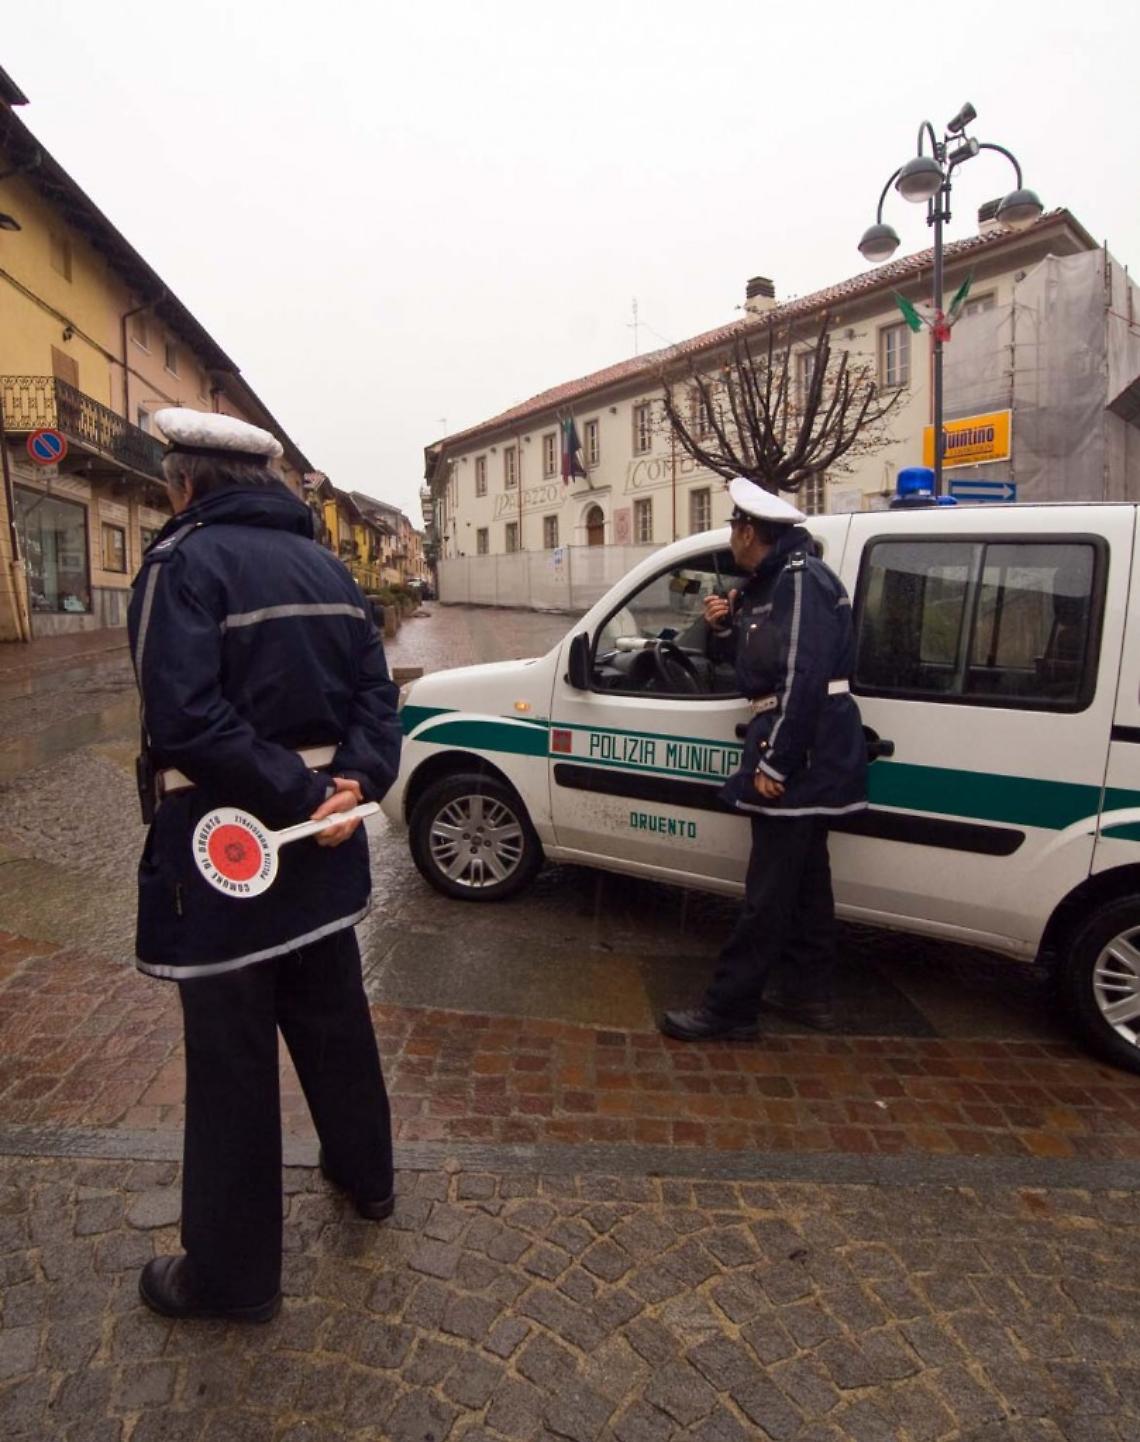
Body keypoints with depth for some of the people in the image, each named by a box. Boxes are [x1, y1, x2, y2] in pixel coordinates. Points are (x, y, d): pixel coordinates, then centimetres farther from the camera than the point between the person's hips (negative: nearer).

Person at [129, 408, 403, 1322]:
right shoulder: (325, 567, 9)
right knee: (333, 1016, 23)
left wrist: (303, 797, -23)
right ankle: (365, 1174, 43)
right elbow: (375, 693, 4)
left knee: (231, 1058, 7)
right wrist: (352, 784, -9)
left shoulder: (186, 561, -13)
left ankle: (233, 1273, 26)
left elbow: (186, 719, -26)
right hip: (320, 839, 7)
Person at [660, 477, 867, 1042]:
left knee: (768, 890, -4)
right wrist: (722, 627, 3)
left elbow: (805, 679, -24)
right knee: (803, 878, 17)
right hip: (802, 760, 11)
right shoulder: (769, 585, 16)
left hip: (802, 759, -11)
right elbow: (756, 664, 20)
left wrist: (775, 764, -24)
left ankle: (729, 1006, 5)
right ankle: (809, 993, 30)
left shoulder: (802, 581, -16)